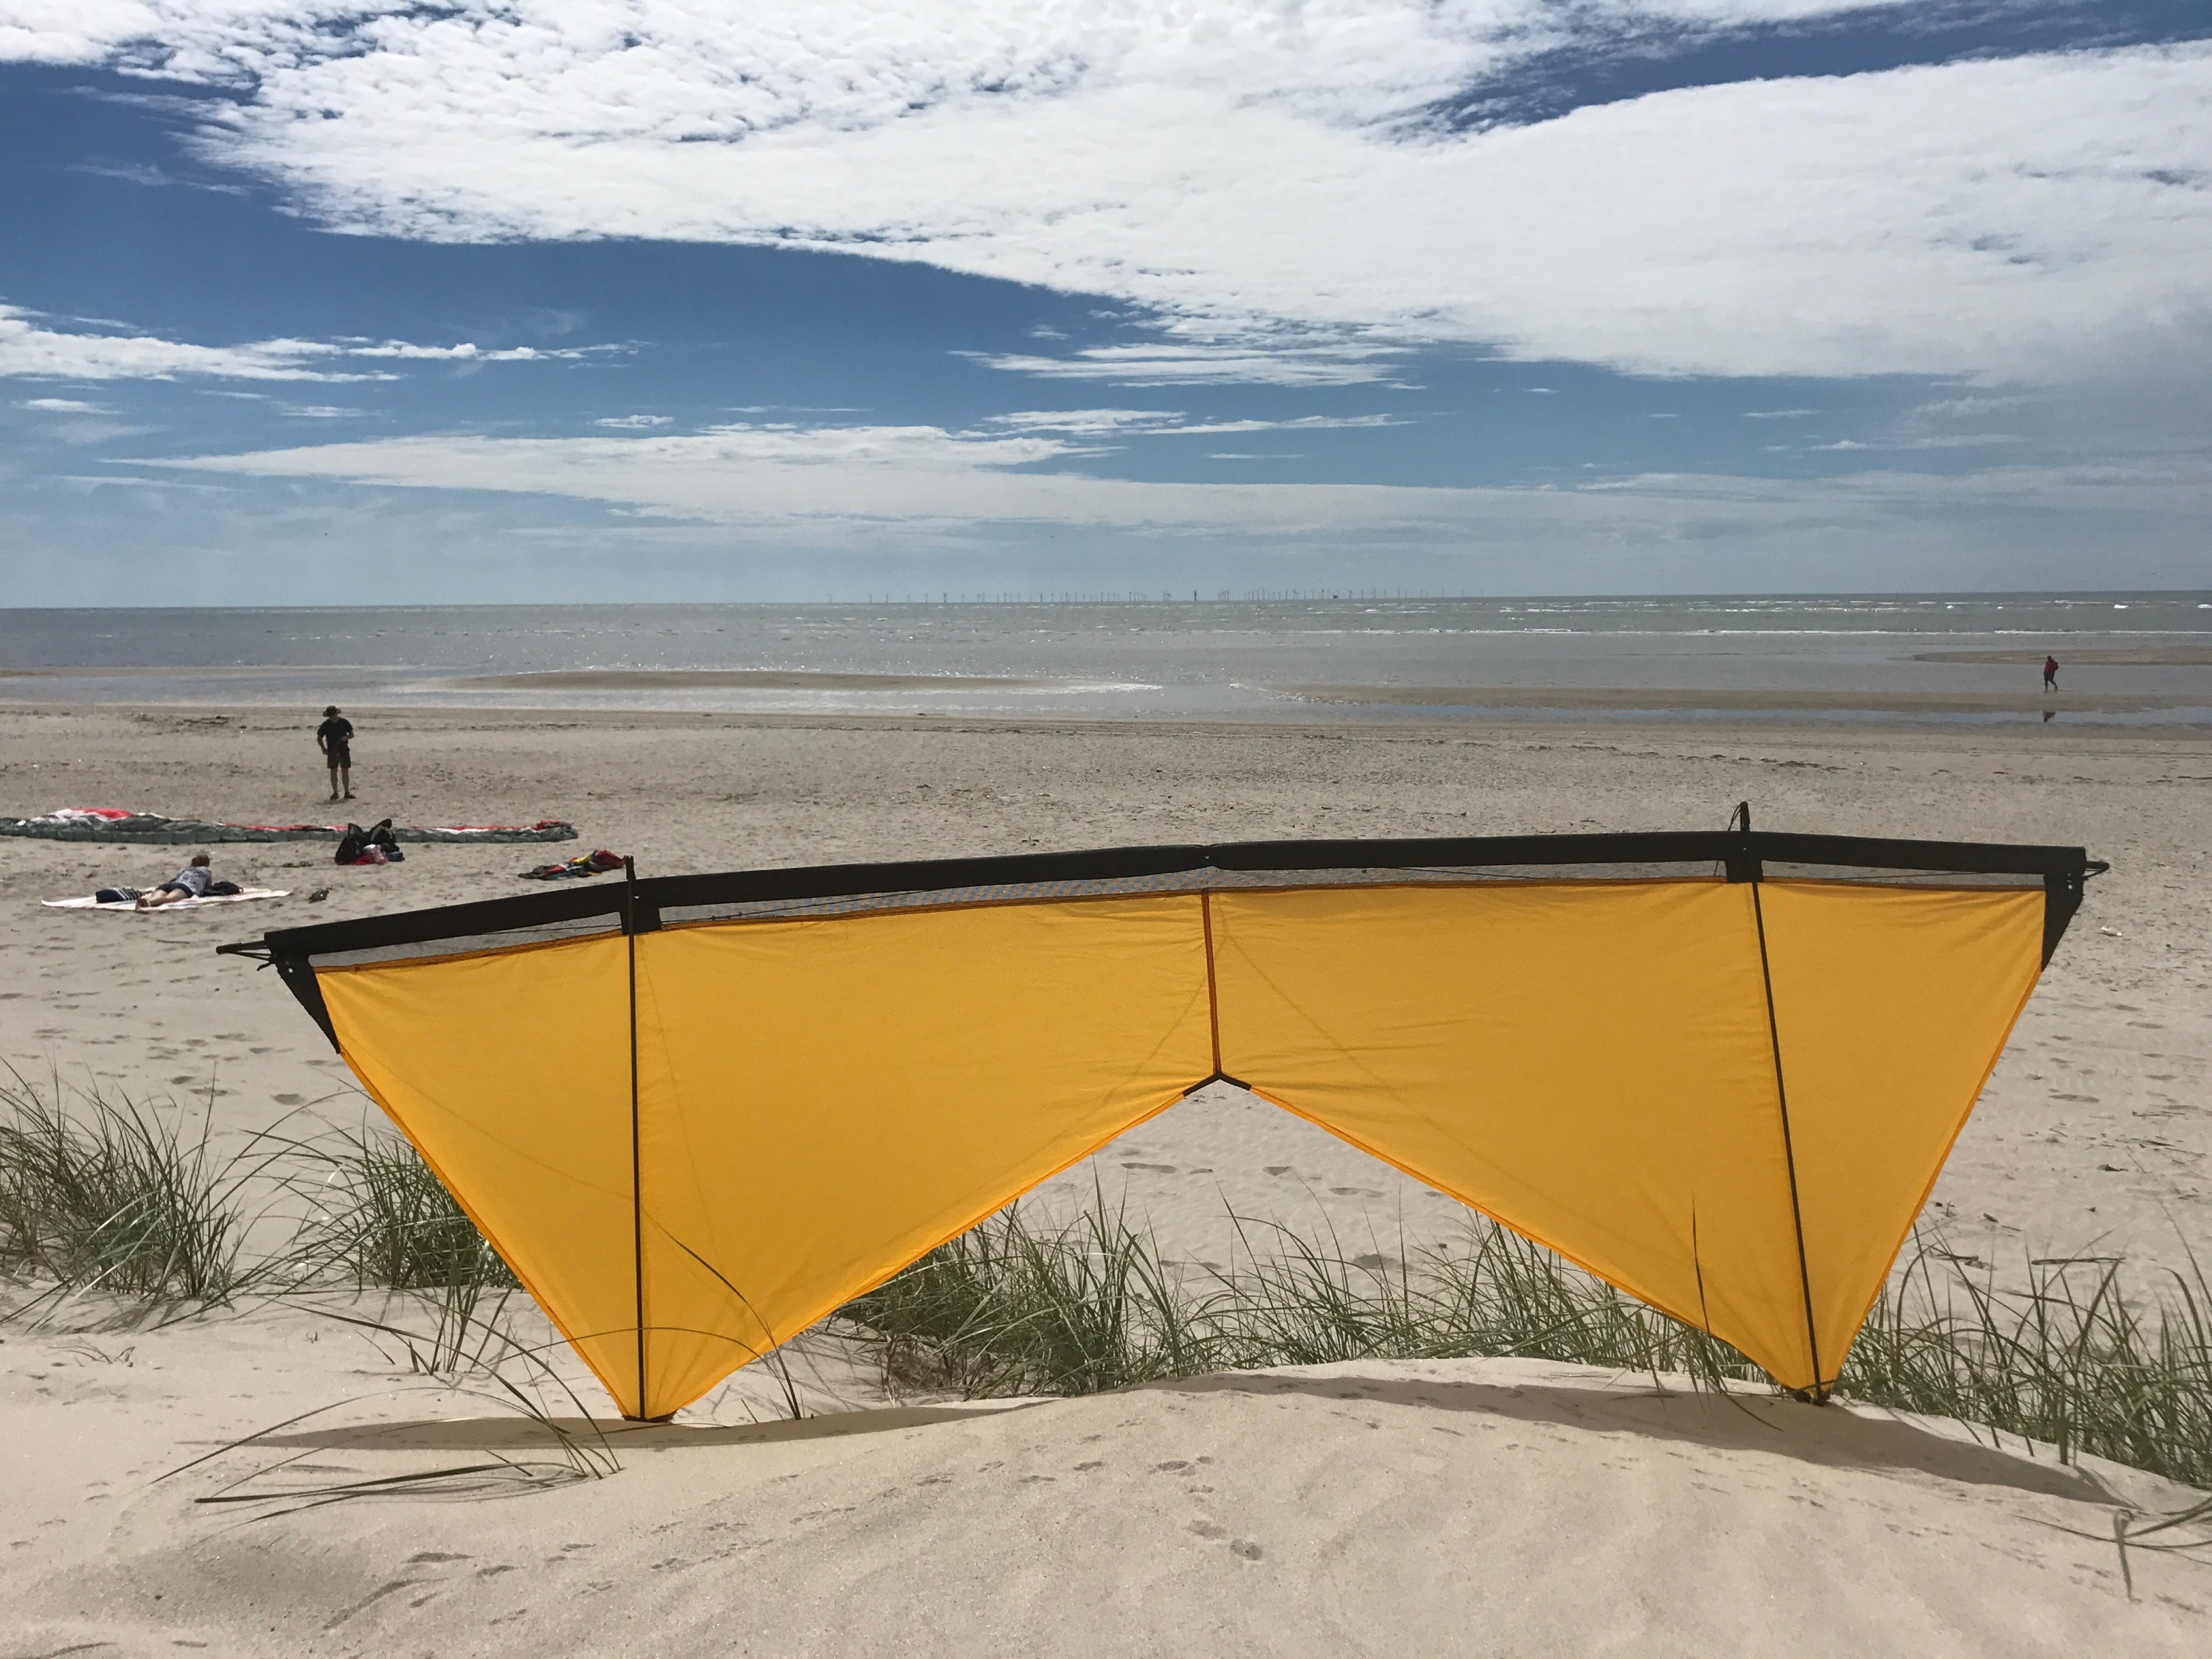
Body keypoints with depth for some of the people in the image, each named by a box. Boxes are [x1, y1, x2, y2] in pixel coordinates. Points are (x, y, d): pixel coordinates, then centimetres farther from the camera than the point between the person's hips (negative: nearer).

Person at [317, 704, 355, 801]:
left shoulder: (344, 722, -1)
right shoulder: (326, 725, -2)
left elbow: (352, 734, 6)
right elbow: (319, 738, 6)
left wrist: (346, 737, -16)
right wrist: (323, 749, -7)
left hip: (344, 749, 0)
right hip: (332, 751, 0)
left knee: (345, 771, 0)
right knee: (334, 771, -2)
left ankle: (347, 793, 6)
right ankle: (335, 793, 2)